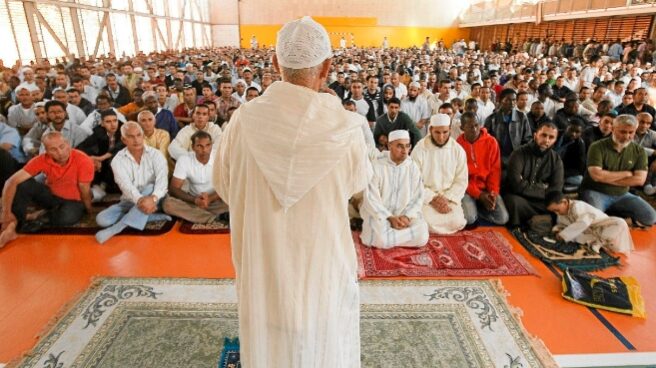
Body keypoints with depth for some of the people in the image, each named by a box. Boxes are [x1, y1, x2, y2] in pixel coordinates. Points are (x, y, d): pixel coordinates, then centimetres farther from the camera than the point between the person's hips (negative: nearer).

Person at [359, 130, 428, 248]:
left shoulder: (413, 167, 2)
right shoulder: (377, 166, -10)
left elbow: (418, 197, 2)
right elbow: (371, 199, -12)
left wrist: (407, 216, -15)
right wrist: (390, 218, -19)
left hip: (404, 214, 4)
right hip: (379, 214, -4)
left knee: (421, 236, -20)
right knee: (381, 240, -30)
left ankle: (390, 232, -1)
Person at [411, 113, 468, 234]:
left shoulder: (458, 150, 0)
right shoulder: (419, 149, -8)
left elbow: (461, 181, 1)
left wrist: (447, 198, -14)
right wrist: (433, 198, -17)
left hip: (450, 197, 2)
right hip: (426, 196, -2)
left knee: (456, 223, -22)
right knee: (426, 223, -26)